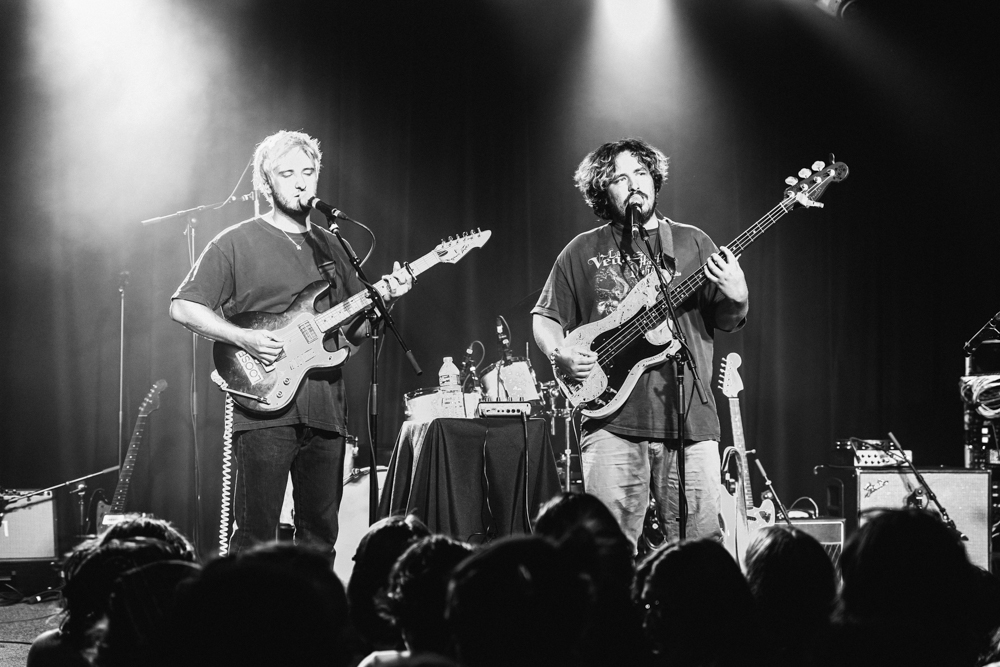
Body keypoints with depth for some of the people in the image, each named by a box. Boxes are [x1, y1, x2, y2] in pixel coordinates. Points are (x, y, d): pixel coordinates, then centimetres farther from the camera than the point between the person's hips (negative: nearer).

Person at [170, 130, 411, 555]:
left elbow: (355, 332, 22)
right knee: (255, 538, -7)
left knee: (320, 535, 9)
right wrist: (243, 338, -15)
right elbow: (183, 307, -4)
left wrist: (383, 301, 2)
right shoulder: (237, 243, 1)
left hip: (325, 413, 6)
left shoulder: (330, 249, 18)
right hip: (265, 412, -6)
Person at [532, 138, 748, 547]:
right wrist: (560, 354, -4)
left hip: (689, 418, 1)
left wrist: (735, 299, -10)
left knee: (702, 543, -2)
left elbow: (727, 322, 12)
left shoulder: (691, 243, 13)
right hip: (613, 421, -1)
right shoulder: (583, 252, 11)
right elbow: (545, 317, 16)